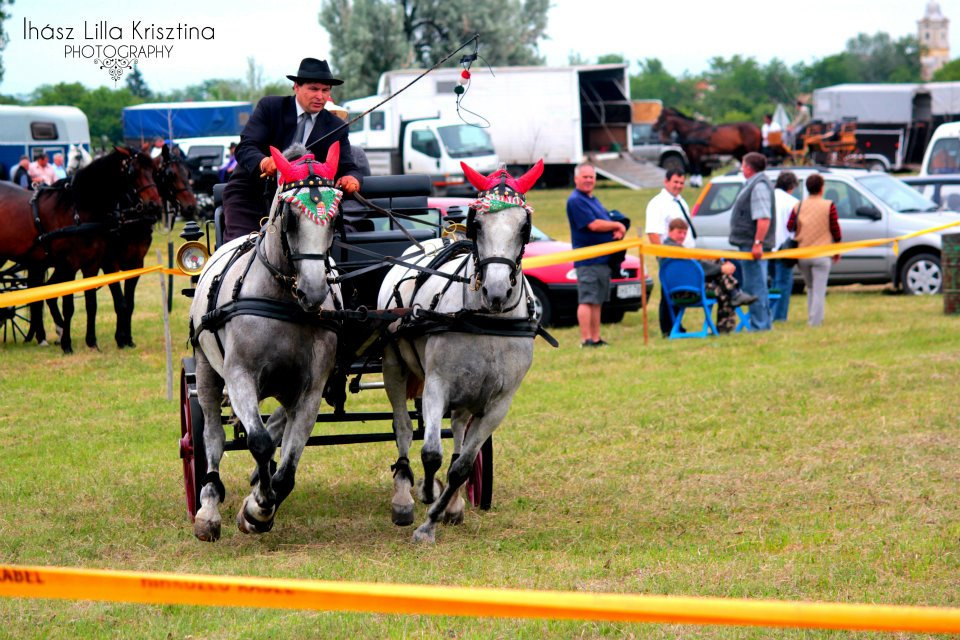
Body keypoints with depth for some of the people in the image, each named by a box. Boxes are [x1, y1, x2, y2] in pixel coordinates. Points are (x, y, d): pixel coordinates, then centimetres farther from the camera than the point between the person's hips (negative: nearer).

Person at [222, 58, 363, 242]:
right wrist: (262, 162, -40)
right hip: (249, 197, -2)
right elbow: (245, 147, -15)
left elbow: (347, 168, -3)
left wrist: (351, 179, -31)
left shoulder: (335, 128, 3)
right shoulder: (270, 107, -5)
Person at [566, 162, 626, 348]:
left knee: (597, 301, 10)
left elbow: (606, 221, 24)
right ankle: (586, 339, -11)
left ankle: (596, 338, 13)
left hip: (603, 259, 9)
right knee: (587, 300, -10)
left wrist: (618, 231, 1)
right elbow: (593, 225, -19)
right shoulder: (576, 200, -11)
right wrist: (617, 226, -6)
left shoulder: (593, 200, 20)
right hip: (587, 260, -9)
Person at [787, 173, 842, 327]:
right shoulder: (829, 206, -4)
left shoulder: (798, 207, 4)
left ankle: (812, 318, 20)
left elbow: (789, 226, -3)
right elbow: (835, 229, -2)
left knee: (810, 288, 20)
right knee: (819, 290, -1)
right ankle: (815, 320, -9)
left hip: (802, 255, 3)